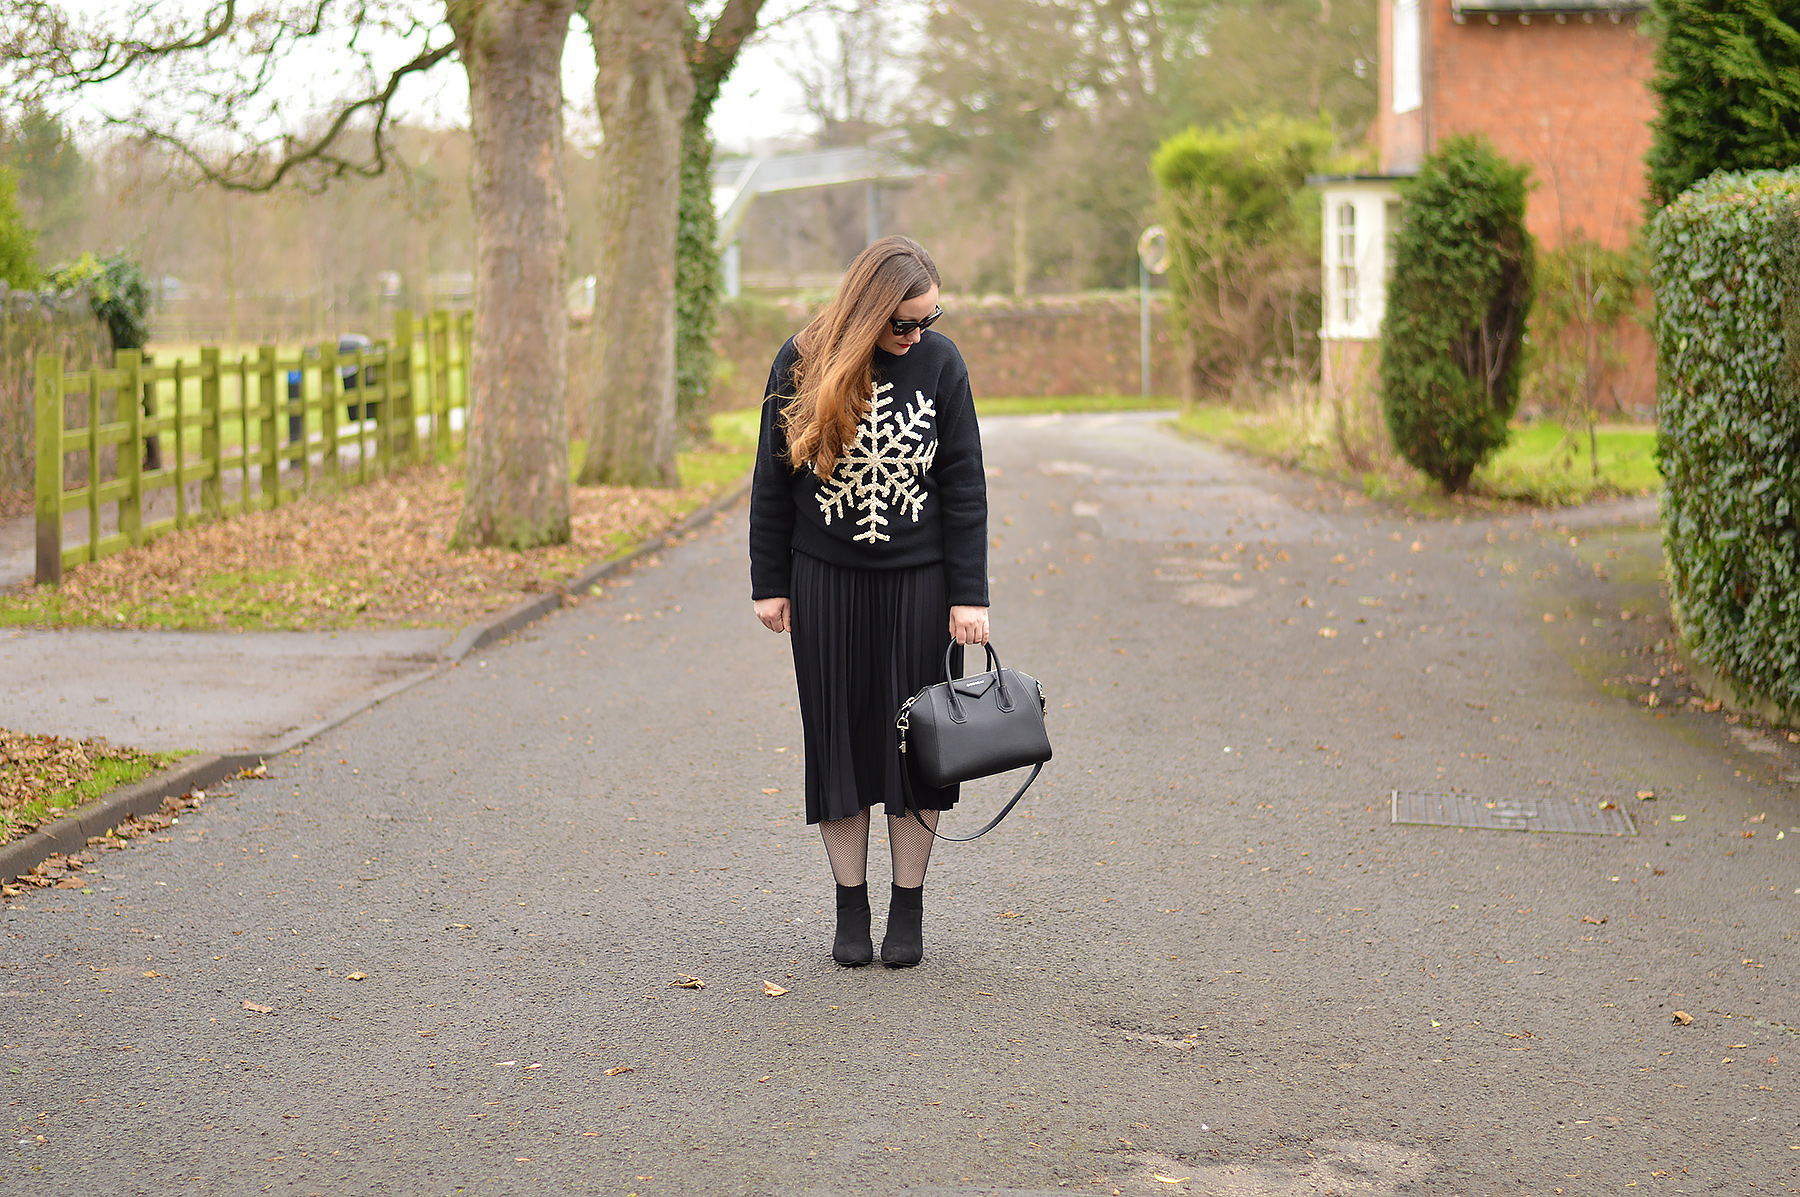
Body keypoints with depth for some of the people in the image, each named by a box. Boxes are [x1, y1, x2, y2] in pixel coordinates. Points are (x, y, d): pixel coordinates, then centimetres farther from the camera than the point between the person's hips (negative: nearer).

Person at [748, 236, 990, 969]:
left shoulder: (940, 363, -6)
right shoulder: (803, 363, -6)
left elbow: (965, 487, -3)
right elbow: (772, 480, 2)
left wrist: (969, 595, -7)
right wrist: (769, 583, 1)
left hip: (919, 579, 0)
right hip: (825, 579, 0)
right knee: (837, 735, 4)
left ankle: (908, 909, 14)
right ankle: (851, 907, 15)